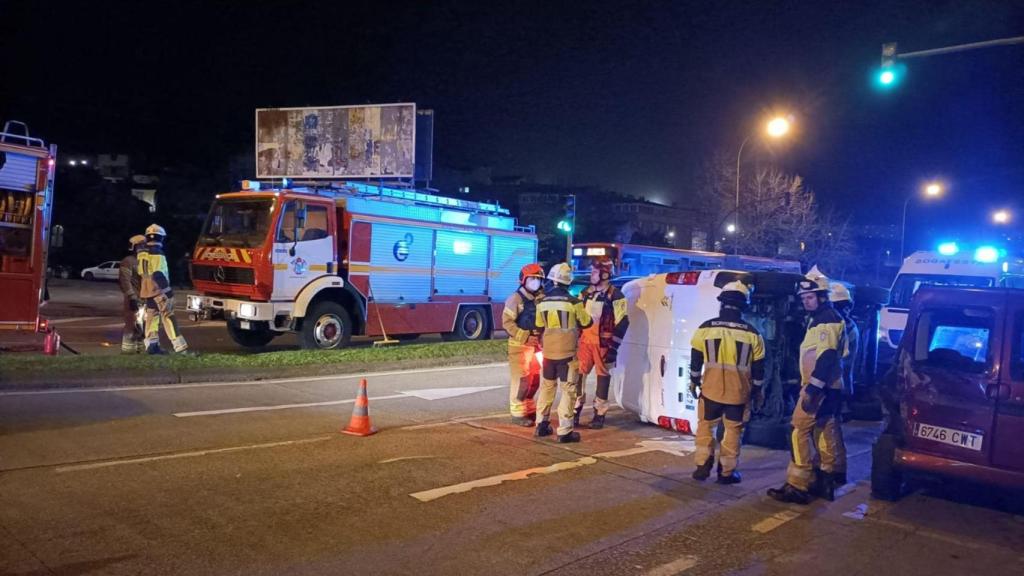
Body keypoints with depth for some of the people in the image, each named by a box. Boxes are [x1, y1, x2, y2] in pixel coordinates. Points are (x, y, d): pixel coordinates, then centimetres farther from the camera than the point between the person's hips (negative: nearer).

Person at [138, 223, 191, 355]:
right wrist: (167, 289, -20)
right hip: (158, 289, -8)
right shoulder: (157, 253, -15)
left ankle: (151, 345, 15)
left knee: (151, 316, 15)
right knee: (168, 317, -10)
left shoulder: (142, 252, 11)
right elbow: (158, 274, -21)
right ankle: (180, 347, -12)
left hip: (146, 289, 8)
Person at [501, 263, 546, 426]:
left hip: (537, 344, 6)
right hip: (519, 344, -6)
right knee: (521, 379, -5)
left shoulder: (542, 298, 7)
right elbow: (507, 322, -14)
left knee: (535, 378, 12)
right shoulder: (516, 298, -10)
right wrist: (525, 337, -18)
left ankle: (529, 409, 26)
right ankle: (518, 413, 5)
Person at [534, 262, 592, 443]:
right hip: (567, 352, -4)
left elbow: (539, 326, 9)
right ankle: (565, 431, -4)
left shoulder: (542, 302, -1)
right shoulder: (573, 301, -12)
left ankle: (541, 424, 23)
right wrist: (583, 310, 21)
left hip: (548, 351, 4)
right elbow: (586, 322, 1)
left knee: (547, 387, 18)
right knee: (568, 390, 0)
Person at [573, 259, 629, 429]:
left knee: (603, 376, 4)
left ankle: (599, 414, 12)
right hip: (584, 340, 5)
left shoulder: (615, 295, -7)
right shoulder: (586, 293, 11)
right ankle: (575, 410, 13)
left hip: (603, 341, -5)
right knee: (579, 373, 4)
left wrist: (613, 346, -13)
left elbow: (622, 323, -9)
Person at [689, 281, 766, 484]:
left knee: (706, 426, 17)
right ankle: (727, 472, 16)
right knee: (733, 430, 12)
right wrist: (758, 391, 14)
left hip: (711, 389, 0)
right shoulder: (752, 334, -5)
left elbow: (696, 360, 2)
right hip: (739, 392, 0)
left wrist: (694, 381, 15)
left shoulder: (705, 328, -7)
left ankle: (703, 466, 13)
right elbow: (758, 368, 2)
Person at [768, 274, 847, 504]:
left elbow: (827, 357, -24)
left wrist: (812, 388, -28)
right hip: (824, 387, 11)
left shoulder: (827, 320, -14)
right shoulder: (820, 319, 19)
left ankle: (797, 486, -8)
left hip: (820, 388, -11)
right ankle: (825, 482, 20)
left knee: (800, 432, -9)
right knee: (824, 434, 13)